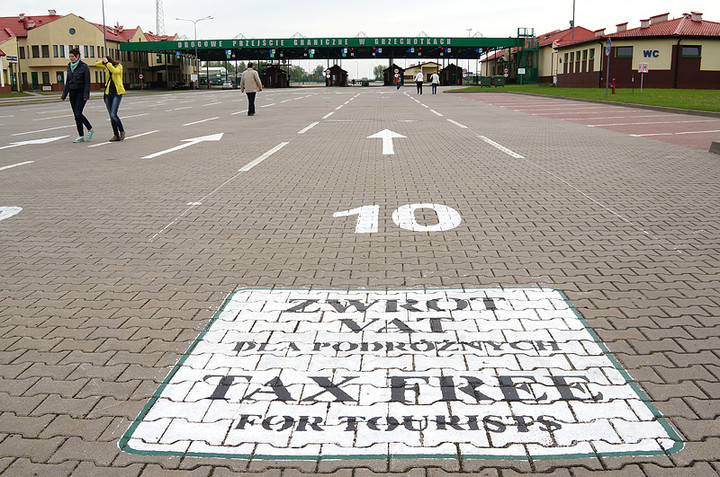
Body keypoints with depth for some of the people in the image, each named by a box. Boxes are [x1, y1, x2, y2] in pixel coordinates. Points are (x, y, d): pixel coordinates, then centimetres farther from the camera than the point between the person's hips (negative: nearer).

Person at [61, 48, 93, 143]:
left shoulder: (84, 67, -7)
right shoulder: (69, 66, 11)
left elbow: (87, 82, -10)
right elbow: (67, 82, 16)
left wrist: (86, 96, -17)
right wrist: (64, 95, 13)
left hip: (81, 93, -6)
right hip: (72, 93, 6)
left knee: (78, 114, -15)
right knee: (76, 115, 4)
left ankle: (90, 129, 5)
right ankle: (81, 136, 8)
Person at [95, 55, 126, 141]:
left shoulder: (119, 66, -5)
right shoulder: (107, 67, 11)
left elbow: (115, 71, -25)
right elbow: (96, 64, 12)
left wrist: (107, 63, -19)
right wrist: (104, 61, -2)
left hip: (117, 93, -6)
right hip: (108, 93, 6)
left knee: (113, 115, -16)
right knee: (111, 116, 3)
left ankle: (122, 131, 5)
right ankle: (116, 135, 10)